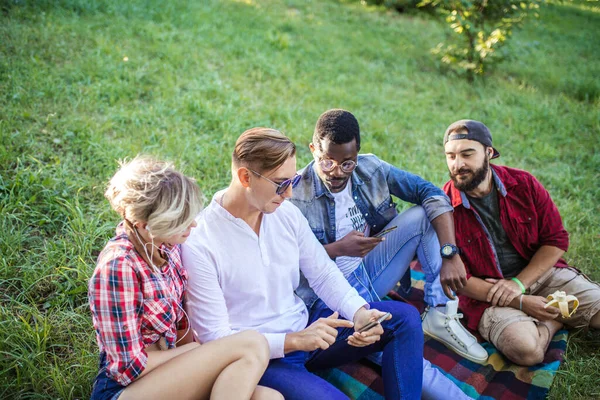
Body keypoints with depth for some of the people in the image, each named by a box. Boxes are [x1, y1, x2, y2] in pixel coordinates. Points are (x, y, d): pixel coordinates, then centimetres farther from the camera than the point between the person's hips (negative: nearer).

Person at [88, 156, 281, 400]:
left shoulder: (168, 246, 0)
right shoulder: (118, 267, -22)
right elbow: (130, 368, -19)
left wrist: (197, 357, -6)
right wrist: (200, 354, -10)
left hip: (167, 372, 6)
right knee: (251, 346, -22)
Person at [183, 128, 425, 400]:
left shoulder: (287, 213, -3)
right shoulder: (198, 243, -21)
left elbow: (323, 274, 6)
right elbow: (214, 337, -19)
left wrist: (359, 312, -14)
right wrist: (293, 341, -28)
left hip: (304, 330, 7)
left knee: (404, 318, -1)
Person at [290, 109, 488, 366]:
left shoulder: (370, 168, -6)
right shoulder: (295, 196, -18)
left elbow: (431, 194, -9)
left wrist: (449, 255, -21)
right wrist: (337, 249, -27)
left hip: (369, 272, 6)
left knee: (423, 215, -11)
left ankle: (441, 315, -11)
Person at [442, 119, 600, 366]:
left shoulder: (523, 184, -4)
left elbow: (557, 240, -1)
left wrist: (519, 283, -15)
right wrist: (520, 303, -18)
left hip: (542, 272, 3)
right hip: (487, 292, -2)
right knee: (525, 348, -27)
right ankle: (560, 315, 2)